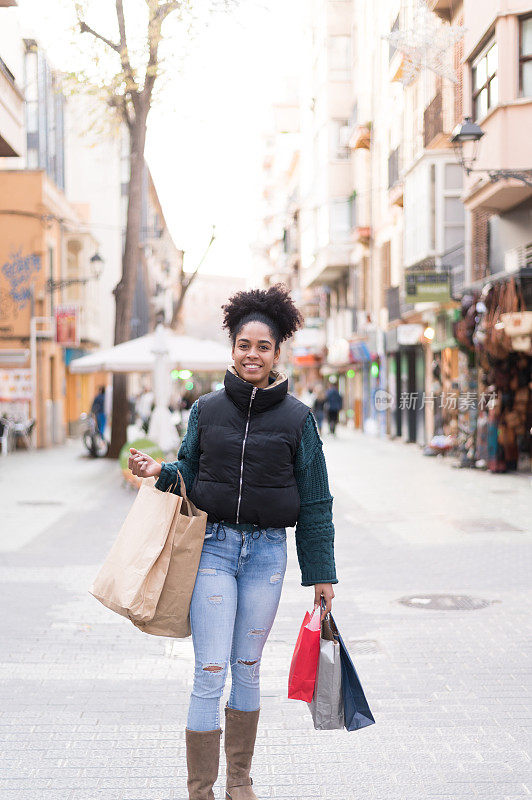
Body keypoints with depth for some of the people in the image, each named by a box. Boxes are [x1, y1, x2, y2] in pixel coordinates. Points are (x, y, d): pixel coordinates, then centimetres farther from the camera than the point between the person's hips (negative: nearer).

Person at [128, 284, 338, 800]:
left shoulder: (297, 418, 1)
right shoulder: (206, 410, 4)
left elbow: (315, 501, 4)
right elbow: (190, 475, 12)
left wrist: (321, 573, 4)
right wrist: (158, 472, -10)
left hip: (267, 551, 0)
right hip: (214, 547, 0)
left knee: (247, 670, 11)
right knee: (210, 674, -4)